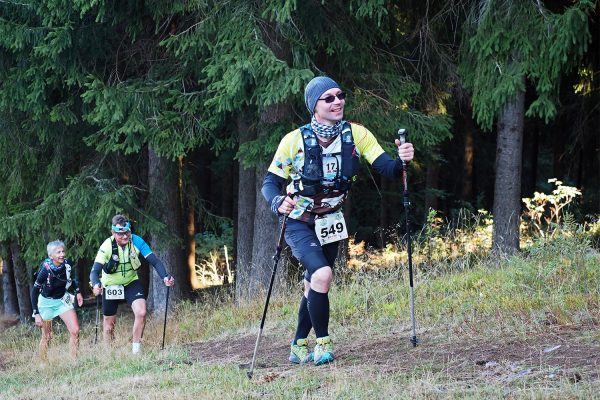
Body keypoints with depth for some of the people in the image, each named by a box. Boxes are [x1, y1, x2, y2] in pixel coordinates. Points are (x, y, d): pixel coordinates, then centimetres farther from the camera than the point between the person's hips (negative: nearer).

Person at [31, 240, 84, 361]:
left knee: (75, 331, -9)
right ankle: (43, 364, 17)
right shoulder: (45, 270, -27)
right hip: (46, 303, -4)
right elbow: (34, 292, -20)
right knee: (47, 337, 1)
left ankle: (74, 361, -1)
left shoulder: (67, 265, -14)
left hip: (62, 300, 4)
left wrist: (77, 292, 1)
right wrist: (36, 314, -23)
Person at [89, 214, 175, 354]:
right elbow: (95, 270, -32)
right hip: (111, 285, -1)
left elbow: (154, 261, -22)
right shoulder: (107, 246, -27)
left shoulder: (137, 241, -21)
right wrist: (96, 285, -53)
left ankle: (136, 350, -9)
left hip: (131, 282, 1)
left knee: (141, 312, -22)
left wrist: (165, 277, -39)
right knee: (109, 324, 7)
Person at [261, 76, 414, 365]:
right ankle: (322, 342, -11)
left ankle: (298, 348, 32)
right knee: (322, 274, -25)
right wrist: (278, 202, -34)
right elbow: (270, 182, -13)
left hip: (329, 223, 4)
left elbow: (386, 168, -15)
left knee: (314, 287, 14)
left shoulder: (356, 134, -11)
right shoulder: (295, 140, -19)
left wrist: (402, 160, -38)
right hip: (300, 223, -4)